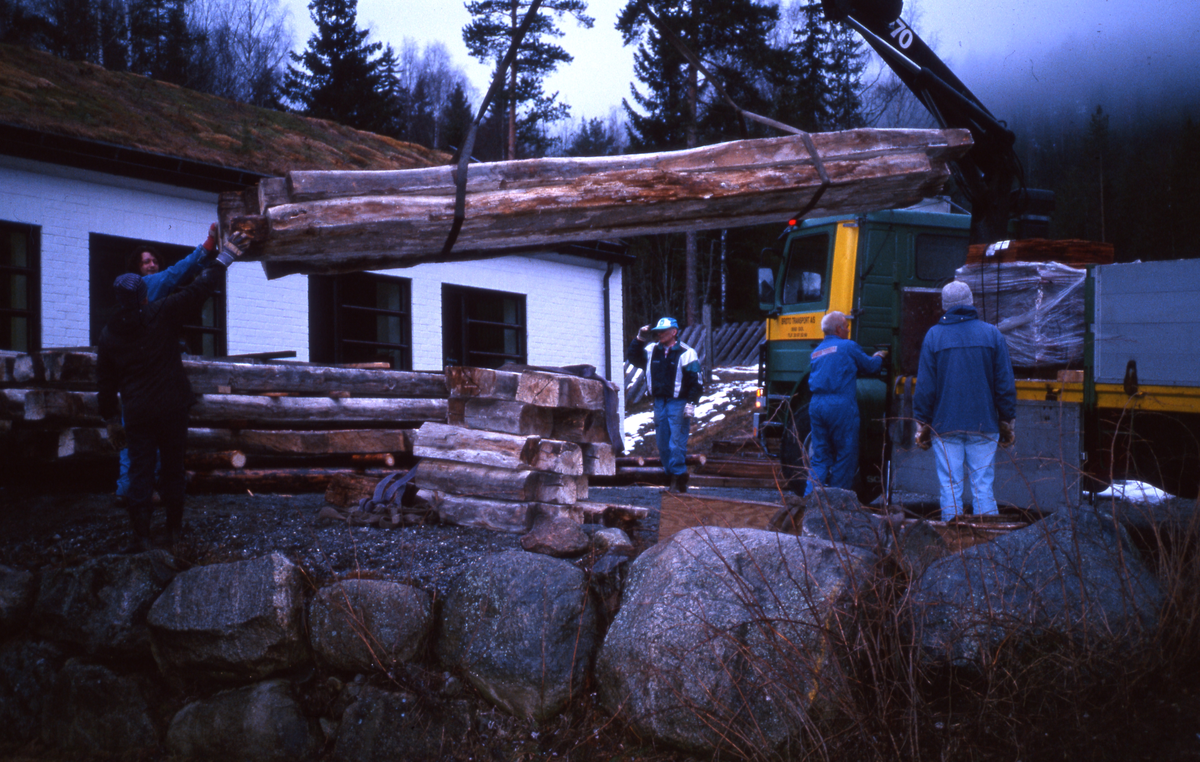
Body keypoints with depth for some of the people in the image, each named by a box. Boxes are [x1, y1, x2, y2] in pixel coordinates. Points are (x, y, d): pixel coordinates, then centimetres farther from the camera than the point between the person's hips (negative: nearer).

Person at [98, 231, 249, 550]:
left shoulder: (109, 334, 4)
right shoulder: (162, 314, -5)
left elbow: (106, 382, 8)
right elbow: (199, 290, -6)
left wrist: (111, 421, 16)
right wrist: (225, 257, 3)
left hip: (136, 414, 1)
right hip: (172, 408, -1)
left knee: (141, 471, 4)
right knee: (173, 468, 10)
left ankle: (142, 536, -1)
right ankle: (174, 530, 16)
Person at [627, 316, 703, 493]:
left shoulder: (686, 353, -7)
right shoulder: (652, 350, 9)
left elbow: (696, 381, -7)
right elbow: (633, 357, 19)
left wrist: (691, 403, -14)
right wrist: (639, 339, 6)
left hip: (678, 404, -6)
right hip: (659, 403, 6)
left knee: (676, 443, -8)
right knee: (663, 444, 9)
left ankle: (678, 481, -3)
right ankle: (673, 477, 18)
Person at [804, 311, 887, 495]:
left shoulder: (816, 352, 20)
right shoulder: (848, 347, -1)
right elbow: (870, 367, 7)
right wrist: (879, 356, 28)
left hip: (816, 404, 7)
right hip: (841, 407, -7)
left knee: (820, 457, 10)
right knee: (845, 456, 2)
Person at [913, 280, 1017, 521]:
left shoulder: (934, 336, -1)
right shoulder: (992, 334, 3)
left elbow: (924, 388, -2)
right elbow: (1006, 385, 3)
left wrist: (922, 425, 5)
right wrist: (1007, 423, 11)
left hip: (944, 426, -1)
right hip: (984, 426, 1)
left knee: (950, 487, 3)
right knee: (983, 486, 5)